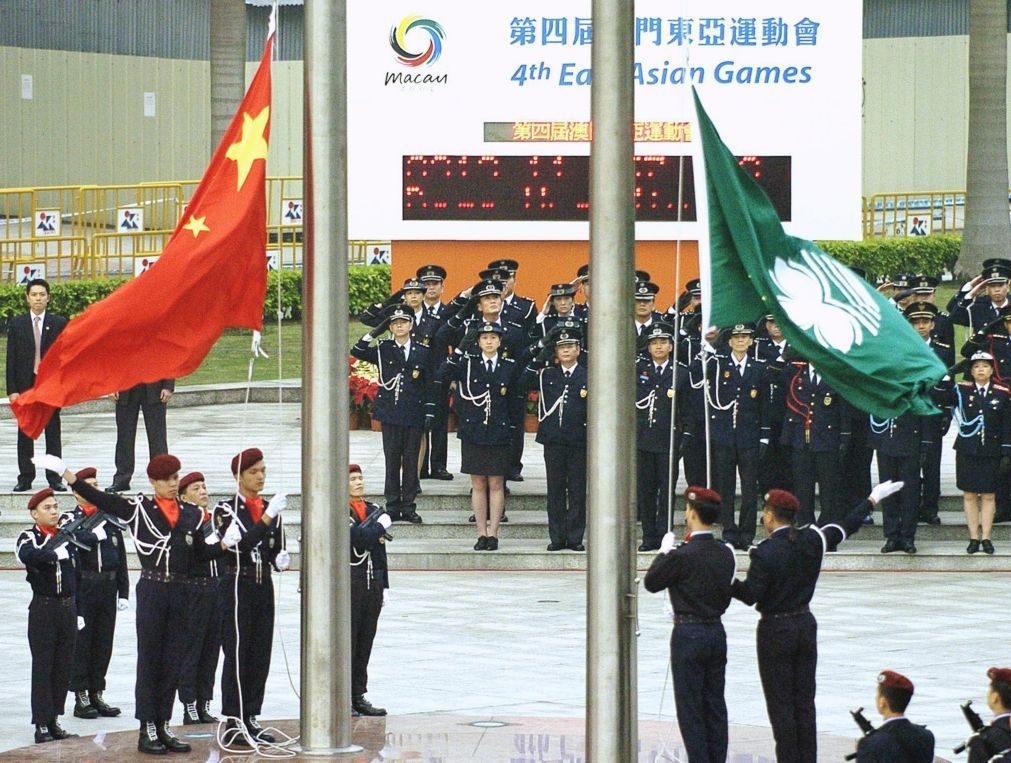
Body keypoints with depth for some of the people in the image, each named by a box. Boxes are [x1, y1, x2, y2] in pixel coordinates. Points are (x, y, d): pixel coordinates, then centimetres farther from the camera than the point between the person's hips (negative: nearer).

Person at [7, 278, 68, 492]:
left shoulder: (58, 323, 3)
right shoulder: (16, 324, 5)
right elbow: (11, 359, 3)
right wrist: (12, 389, -4)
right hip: (25, 385, 1)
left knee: (53, 433, 2)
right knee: (25, 434, 3)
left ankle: (54, 478, 6)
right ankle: (25, 478, 8)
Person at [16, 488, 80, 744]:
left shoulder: (67, 538, 11)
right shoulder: (29, 537, -5)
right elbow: (27, 555, -30)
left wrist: (78, 611, 14)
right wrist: (55, 554, -37)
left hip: (68, 608, 5)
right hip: (43, 608, -5)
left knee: (64, 666, 6)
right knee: (42, 666, -4)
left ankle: (54, 720, 15)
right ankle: (42, 725, -1)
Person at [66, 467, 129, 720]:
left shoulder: (110, 520, 12)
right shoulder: (70, 519, 0)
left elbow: (121, 559, 13)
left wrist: (123, 592, 8)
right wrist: (95, 534, -23)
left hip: (108, 589, 4)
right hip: (82, 589, -4)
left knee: (103, 643, 7)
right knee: (81, 642, -1)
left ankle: (97, 694, 15)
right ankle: (81, 697, 4)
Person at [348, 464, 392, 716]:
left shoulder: (373, 510, 13)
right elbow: (359, 538, -23)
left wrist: (384, 585, 15)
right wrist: (380, 525, -9)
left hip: (372, 584, 7)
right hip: (348, 584, -7)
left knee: (365, 642, 10)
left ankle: (358, 695, 16)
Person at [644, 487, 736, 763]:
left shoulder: (683, 555, -18)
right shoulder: (725, 553, 3)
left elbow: (651, 583, -6)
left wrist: (664, 551, 7)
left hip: (689, 634, -7)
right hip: (717, 631, 7)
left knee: (690, 709, -1)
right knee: (715, 707, 11)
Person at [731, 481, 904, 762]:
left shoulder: (766, 552, -18)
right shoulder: (812, 539, -3)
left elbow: (751, 594, -18)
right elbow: (845, 528, 11)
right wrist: (873, 499, 23)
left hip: (776, 631, -6)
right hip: (805, 625, 6)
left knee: (781, 704, 1)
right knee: (805, 702, 11)